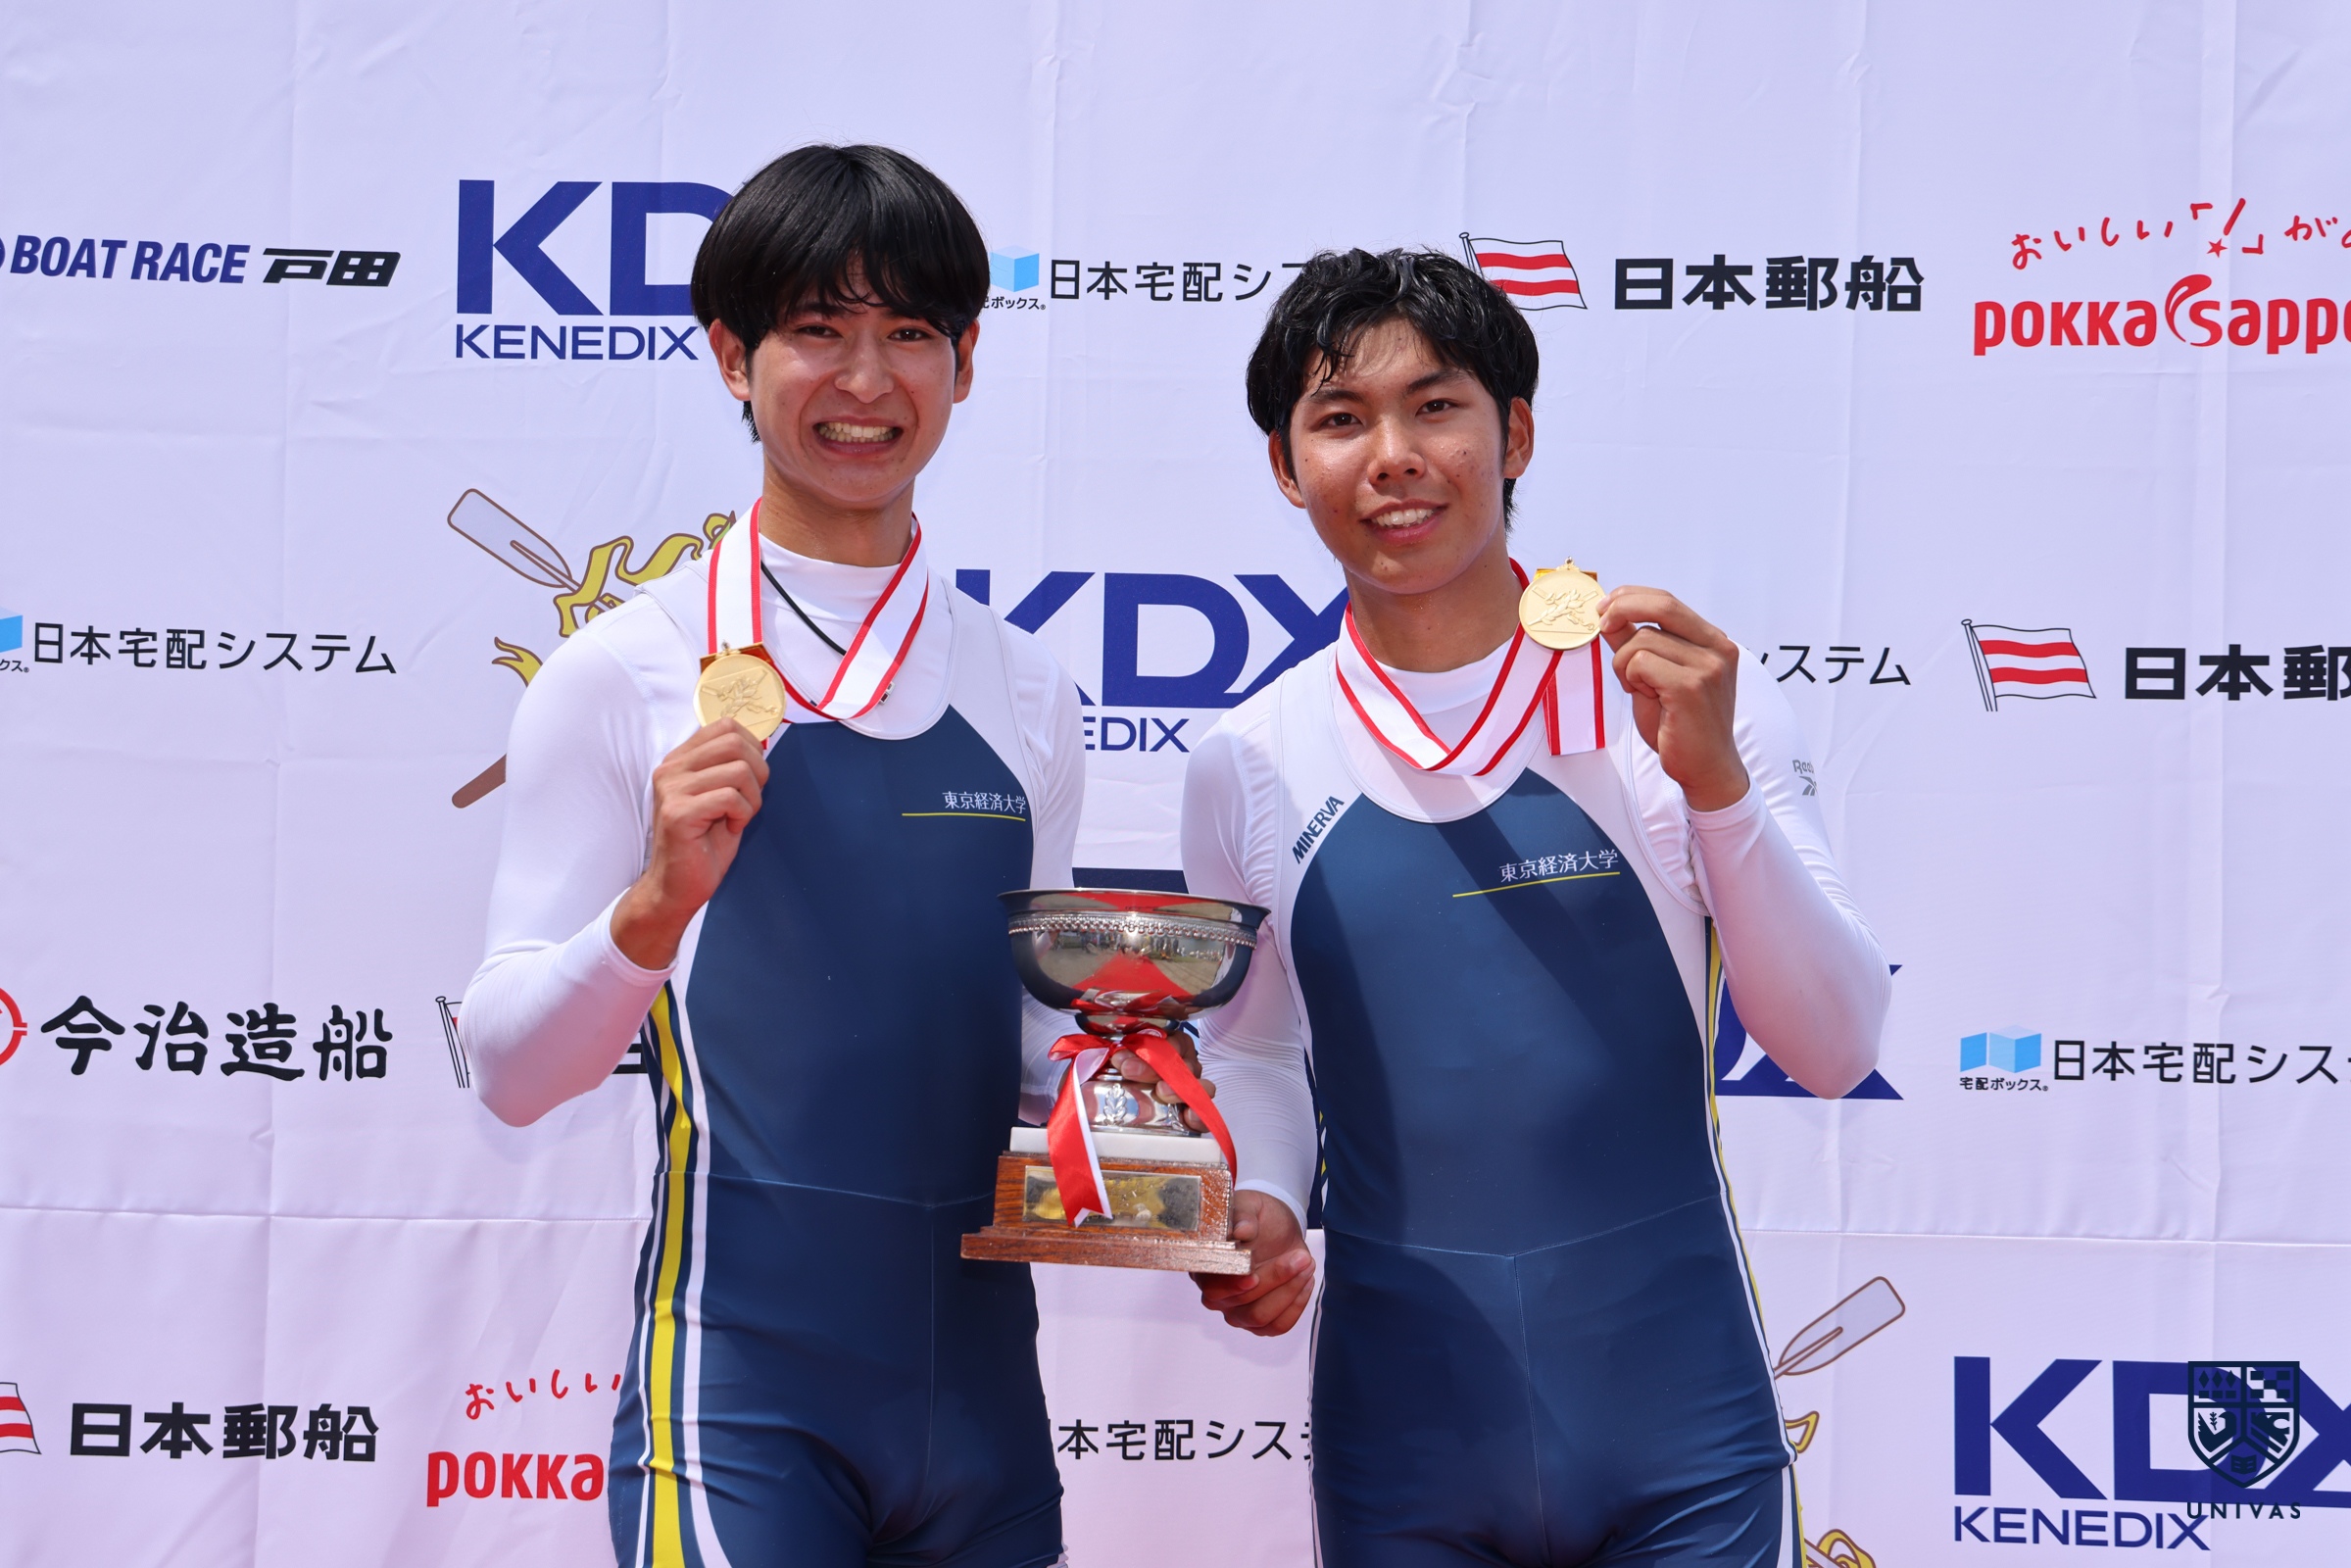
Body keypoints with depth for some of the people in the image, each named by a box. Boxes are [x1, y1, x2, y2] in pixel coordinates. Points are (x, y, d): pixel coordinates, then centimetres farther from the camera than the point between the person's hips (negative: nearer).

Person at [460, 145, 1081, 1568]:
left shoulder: (1027, 696, 9)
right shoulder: (629, 673, -3)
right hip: (738, 1381, -4)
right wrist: (655, 908, -22)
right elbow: (512, 1071, -5)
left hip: (978, 1378, 4)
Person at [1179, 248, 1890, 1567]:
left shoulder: (1682, 697, -5)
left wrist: (1714, 781, -19)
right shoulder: (1251, 766, 1)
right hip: (1403, 1433, 2)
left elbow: (1836, 1052, -8)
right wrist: (1260, 1208, -7)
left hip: (1673, 1420, -2)